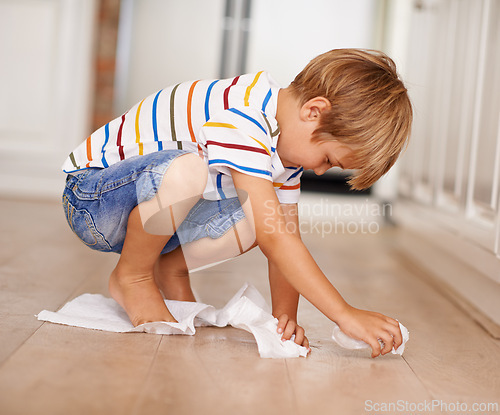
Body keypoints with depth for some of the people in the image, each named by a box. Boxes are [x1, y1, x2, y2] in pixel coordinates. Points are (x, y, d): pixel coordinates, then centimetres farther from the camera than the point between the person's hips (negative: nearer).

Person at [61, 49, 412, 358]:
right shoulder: (241, 118, -30)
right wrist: (346, 315, -34)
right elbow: (274, 239, -35)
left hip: (157, 214, 7)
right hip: (91, 200, -7)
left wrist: (285, 315, -11)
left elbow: (286, 236, 1)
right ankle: (132, 275, -12)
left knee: (253, 219, -17)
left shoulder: (286, 139, -1)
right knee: (186, 168, -38)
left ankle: (168, 269, 7)